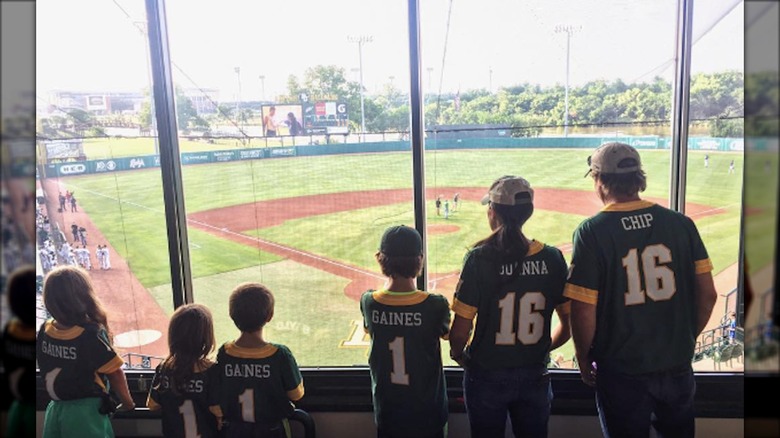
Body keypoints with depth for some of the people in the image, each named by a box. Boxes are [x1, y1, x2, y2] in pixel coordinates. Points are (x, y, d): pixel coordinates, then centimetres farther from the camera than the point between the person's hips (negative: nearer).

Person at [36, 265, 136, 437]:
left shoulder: (45, 330, -5)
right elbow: (114, 372, -15)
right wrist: (127, 402, 0)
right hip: (86, 412, -6)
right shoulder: (91, 334, -22)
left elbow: (45, 367, 9)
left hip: (55, 410, 6)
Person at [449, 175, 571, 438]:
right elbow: (568, 324, -2)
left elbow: (460, 330, -16)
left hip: (487, 375, -2)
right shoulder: (552, 258, -8)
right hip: (536, 375, 3)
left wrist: (457, 354, 4)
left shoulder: (480, 258, -18)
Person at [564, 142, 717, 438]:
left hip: (622, 371, -3)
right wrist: (685, 341, 15)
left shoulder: (592, 232, -15)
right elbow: (708, 294, 1)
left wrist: (584, 361, 0)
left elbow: (583, 311, -16)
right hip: (678, 366, 4)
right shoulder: (681, 224, -3)